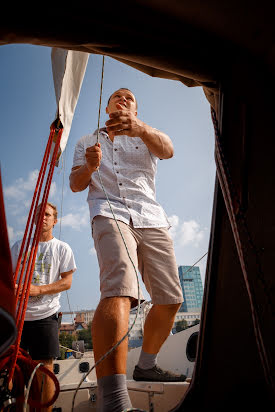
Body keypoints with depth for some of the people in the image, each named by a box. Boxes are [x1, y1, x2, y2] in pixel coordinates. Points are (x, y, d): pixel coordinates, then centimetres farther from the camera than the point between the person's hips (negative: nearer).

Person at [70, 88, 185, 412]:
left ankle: (146, 366, 25)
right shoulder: (87, 142, 25)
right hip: (109, 213, -3)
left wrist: (140, 128, -26)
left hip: (151, 218, 4)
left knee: (170, 300, 2)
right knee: (119, 289, -30)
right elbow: (75, 185, 14)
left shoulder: (146, 137, 23)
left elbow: (167, 150, -3)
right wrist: (89, 167, -10)